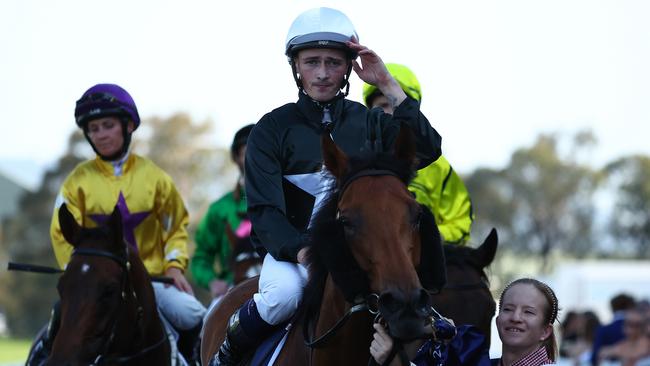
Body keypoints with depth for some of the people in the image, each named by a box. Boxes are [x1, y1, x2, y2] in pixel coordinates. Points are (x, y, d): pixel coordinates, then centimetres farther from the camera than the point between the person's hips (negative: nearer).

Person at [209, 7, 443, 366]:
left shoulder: (370, 124, 7)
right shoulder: (273, 128, 0)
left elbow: (427, 151, -10)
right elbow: (264, 210, -9)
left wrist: (389, 86, -13)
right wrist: (302, 250, -28)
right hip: (291, 248, -2)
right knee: (283, 294, -34)